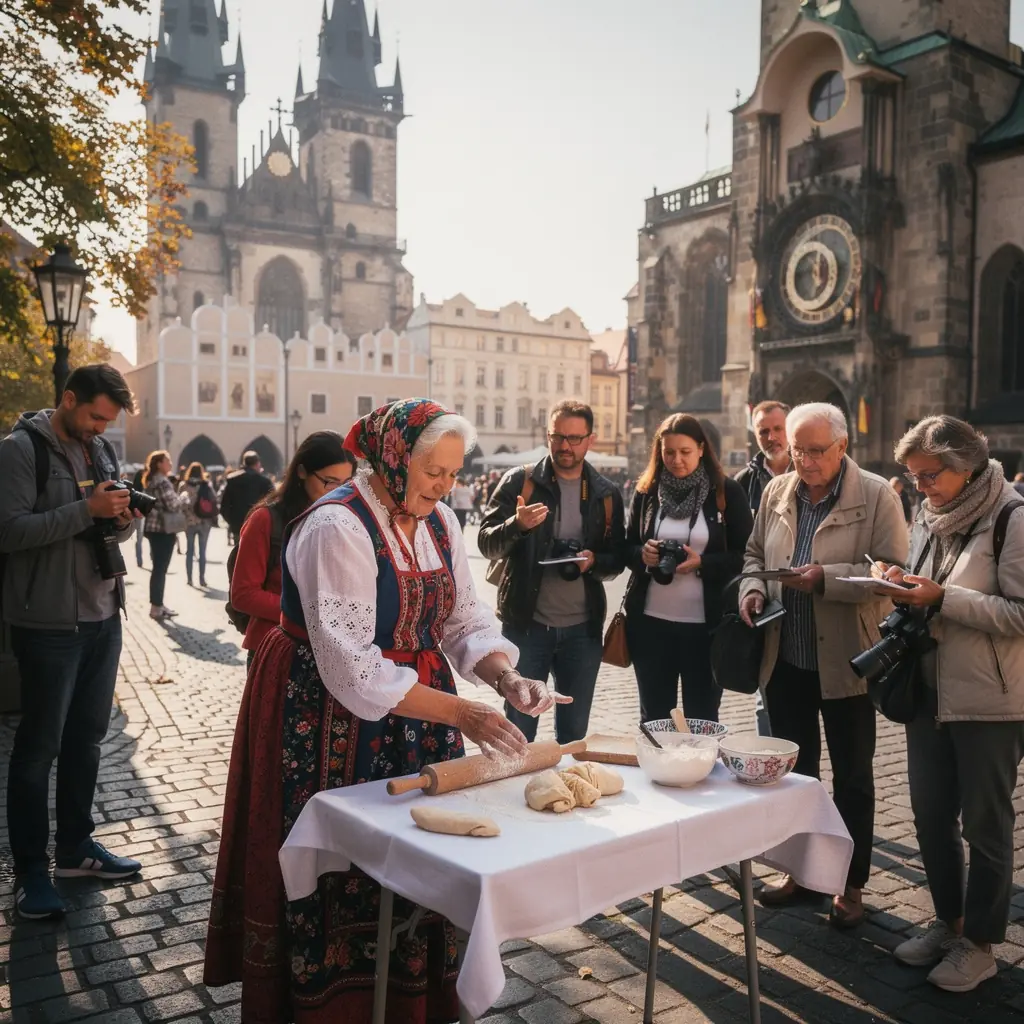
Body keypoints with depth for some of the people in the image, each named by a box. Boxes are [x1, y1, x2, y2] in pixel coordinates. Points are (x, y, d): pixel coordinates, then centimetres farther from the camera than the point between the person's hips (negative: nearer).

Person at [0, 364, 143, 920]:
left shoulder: (101, 450, 10)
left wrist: (124, 518, -6)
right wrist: (87, 510, -25)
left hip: (103, 615, 7)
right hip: (49, 622, -7)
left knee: (87, 735, 15)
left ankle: (75, 846, 29)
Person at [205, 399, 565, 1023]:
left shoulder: (440, 522, 2)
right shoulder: (337, 527, -21)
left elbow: (467, 622, 3)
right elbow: (350, 668, -27)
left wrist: (507, 678, -17)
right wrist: (461, 713, -30)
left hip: (415, 705, 7)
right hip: (334, 719, -7)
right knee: (345, 872, 4)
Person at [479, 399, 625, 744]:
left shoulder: (606, 494, 6)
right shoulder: (519, 481, -3)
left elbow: (617, 559, 9)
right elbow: (487, 544, -7)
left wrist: (594, 561, -14)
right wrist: (517, 524, -28)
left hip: (583, 628, 3)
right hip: (526, 625, -2)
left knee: (574, 731, 15)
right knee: (518, 728, 8)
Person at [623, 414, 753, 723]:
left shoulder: (727, 492, -2)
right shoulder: (647, 490, 5)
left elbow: (746, 556, -3)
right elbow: (627, 548, 11)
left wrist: (702, 563, -18)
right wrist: (643, 554, -11)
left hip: (705, 623, -2)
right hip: (650, 621, 2)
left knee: (702, 718, 8)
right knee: (653, 716, 11)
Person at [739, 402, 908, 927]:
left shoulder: (876, 496, -10)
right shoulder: (776, 493, 4)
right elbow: (754, 554, 14)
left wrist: (825, 578, -25)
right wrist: (752, 588, -6)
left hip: (845, 662, -4)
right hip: (785, 658, 5)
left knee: (852, 778, 11)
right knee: (794, 770, 17)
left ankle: (851, 885, 27)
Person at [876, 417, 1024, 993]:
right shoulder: (931, 517, 8)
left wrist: (943, 599, -23)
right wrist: (907, 586, -2)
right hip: (930, 693, 7)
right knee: (932, 817, 15)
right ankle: (948, 922, 33)